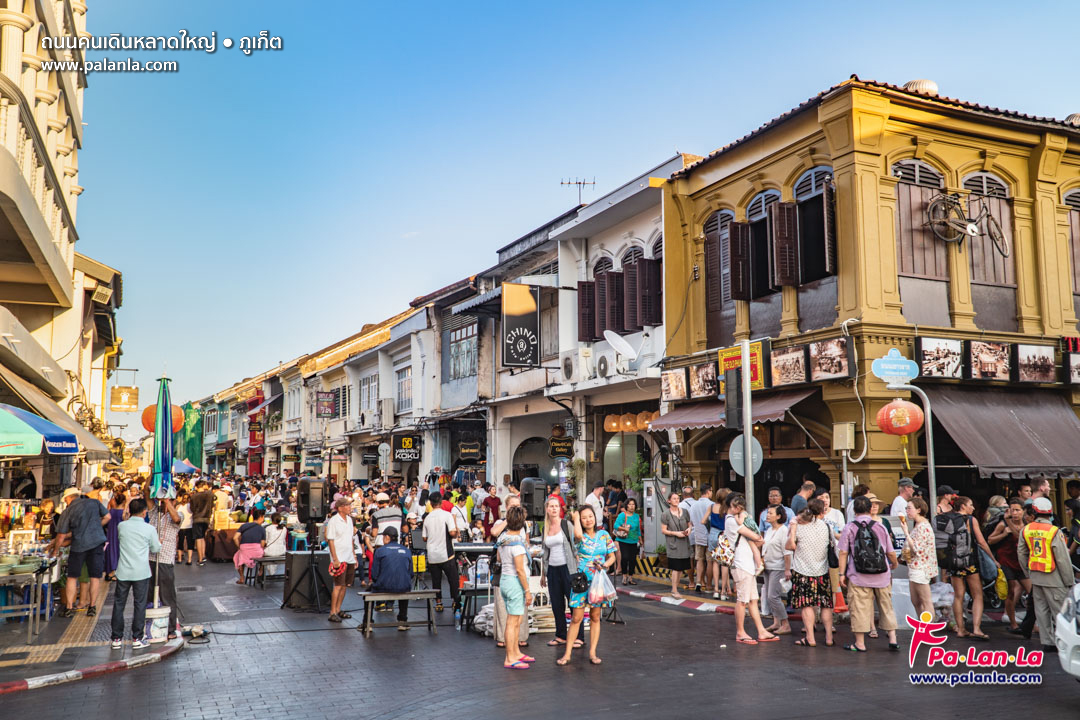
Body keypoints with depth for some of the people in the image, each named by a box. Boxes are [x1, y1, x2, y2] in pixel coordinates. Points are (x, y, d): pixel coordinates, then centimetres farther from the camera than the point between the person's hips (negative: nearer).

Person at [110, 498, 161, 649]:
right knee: (140, 605, 6)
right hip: (141, 573, -2)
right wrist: (159, 542, 24)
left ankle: (117, 639, 15)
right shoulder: (149, 529, -9)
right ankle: (137, 639, 8)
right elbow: (156, 549, 3)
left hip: (123, 572, 2)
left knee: (118, 604, 11)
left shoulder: (122, 526, -3)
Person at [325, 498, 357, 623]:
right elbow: (330, 541, -12)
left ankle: (338, 610, 20)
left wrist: (354, 555, 17)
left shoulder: (349, 519, 13)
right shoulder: (333, 521, -9)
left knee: (345, 585, 10)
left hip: (349, 558, 7)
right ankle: (332, 613, -4)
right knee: (338, 585, -9)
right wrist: (335, 559, -17)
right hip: (340, 559, -7)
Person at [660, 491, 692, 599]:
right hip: (673, 543, -5)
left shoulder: (684, 512, 9)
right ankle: (674, 591, -1)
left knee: (681, 568, 7)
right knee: (676, 568, -9)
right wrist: (676, 533, -14)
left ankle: (675, 587, 21)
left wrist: (688, 529, -2)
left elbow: (689, 524, 20)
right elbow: (663, 530, -4)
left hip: (684, 543, 5)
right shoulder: (666, 514, -4)